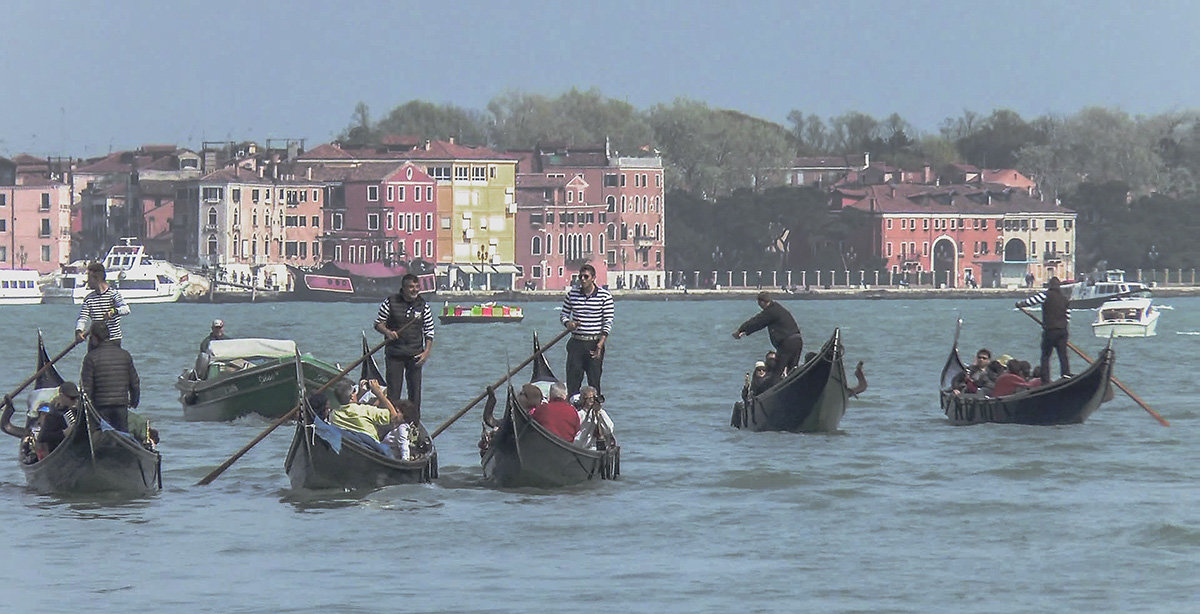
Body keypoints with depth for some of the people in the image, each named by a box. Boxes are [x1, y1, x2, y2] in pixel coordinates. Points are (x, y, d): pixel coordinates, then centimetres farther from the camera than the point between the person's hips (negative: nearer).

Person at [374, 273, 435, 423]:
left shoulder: (423, 306, 4)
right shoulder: (390, 302, -3)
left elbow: (429, 332, 7)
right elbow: (378, 323, 3)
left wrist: (426, 352, -4)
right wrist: (387, 332, -18)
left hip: (415, 354, 2)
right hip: (394, 353, -2)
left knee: (415, 389, 4)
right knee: (393, 390, -3)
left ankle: (414, 422, 11)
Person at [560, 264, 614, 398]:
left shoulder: (605, 296, -3)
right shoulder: (572, 294, 5)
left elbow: (608, 321, -4)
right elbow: (564, 314, 13)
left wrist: (601, 342, -13)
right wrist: (568, 323, -11)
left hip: (595, 343, -2)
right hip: (576, 344, 2)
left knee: (594, 380, 0)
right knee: (573, 378, -1)